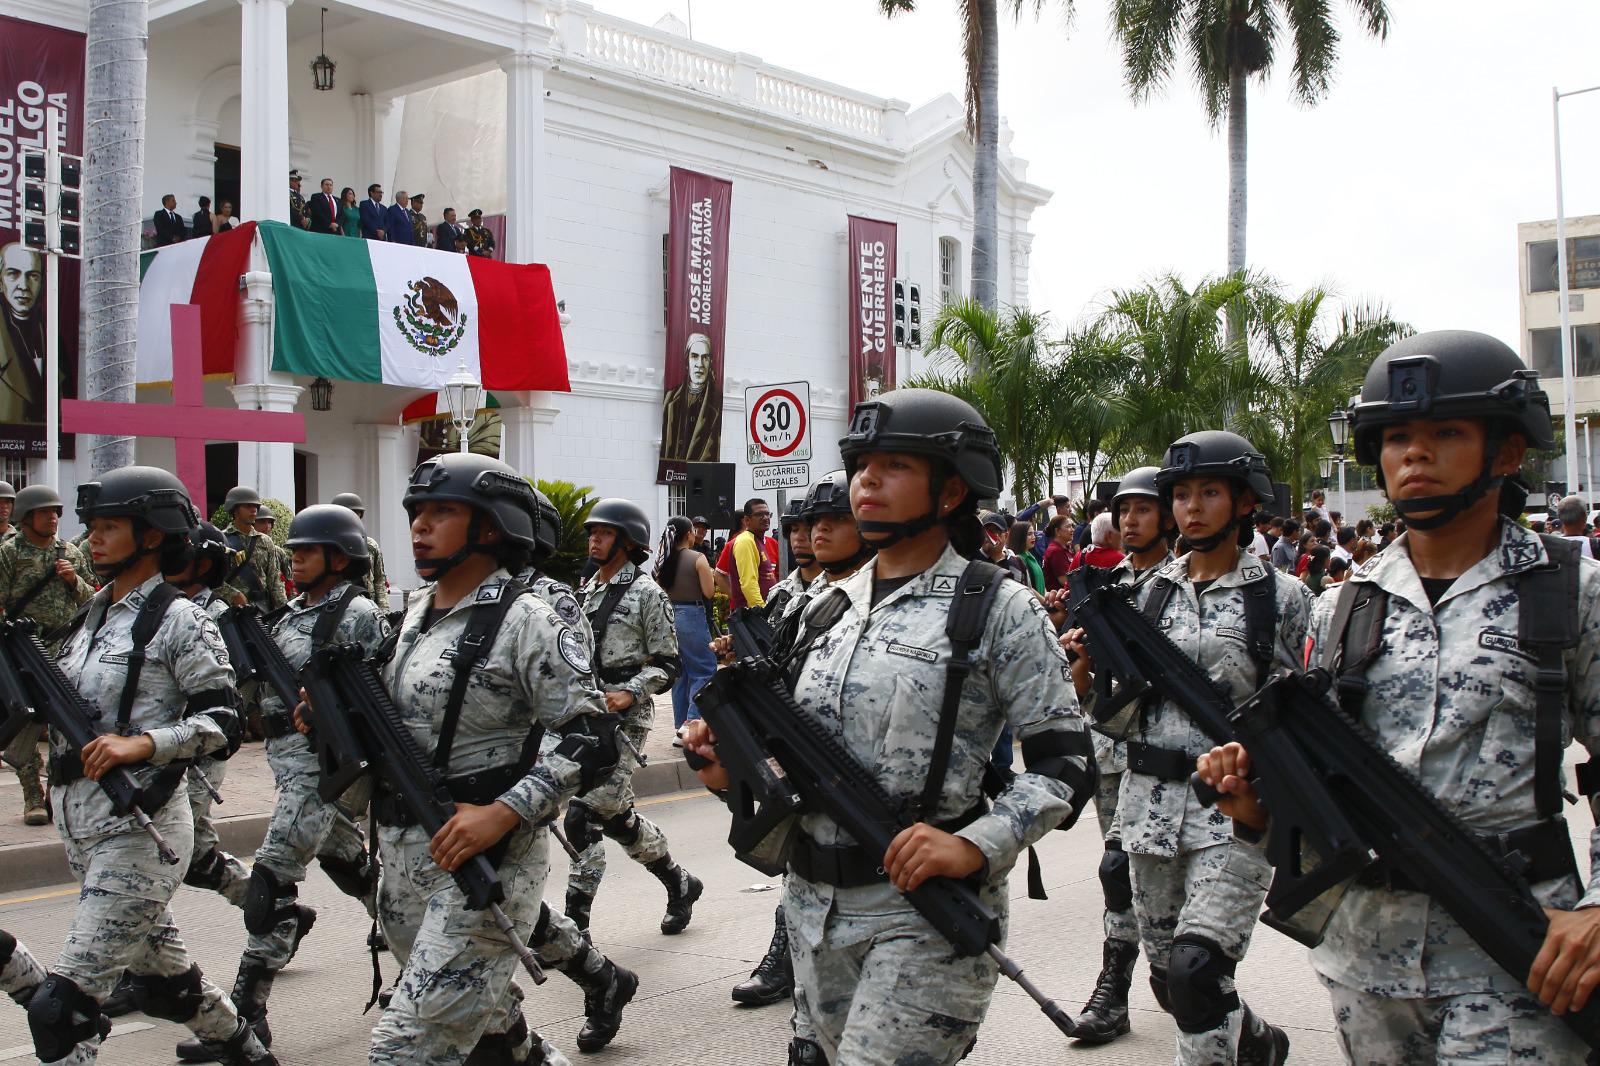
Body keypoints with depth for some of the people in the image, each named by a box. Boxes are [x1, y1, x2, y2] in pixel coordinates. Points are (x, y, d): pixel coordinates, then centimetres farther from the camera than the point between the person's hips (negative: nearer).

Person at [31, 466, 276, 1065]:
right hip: (79, 827, 8)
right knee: (163, 979, 19)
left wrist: (140, 744, -25)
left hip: (139, 829, -8)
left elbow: (223, 722, -13)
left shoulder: (179, 621, -9)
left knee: (61, 1007, -10)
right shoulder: (94, 616, 14)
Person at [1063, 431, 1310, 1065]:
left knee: (1196, 970, -21)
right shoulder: (1153, 591, 10)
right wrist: (1091, 664, -8)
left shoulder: (1282, 597, -1)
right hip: (1152, 799, 5)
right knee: (1168, 977, 14)